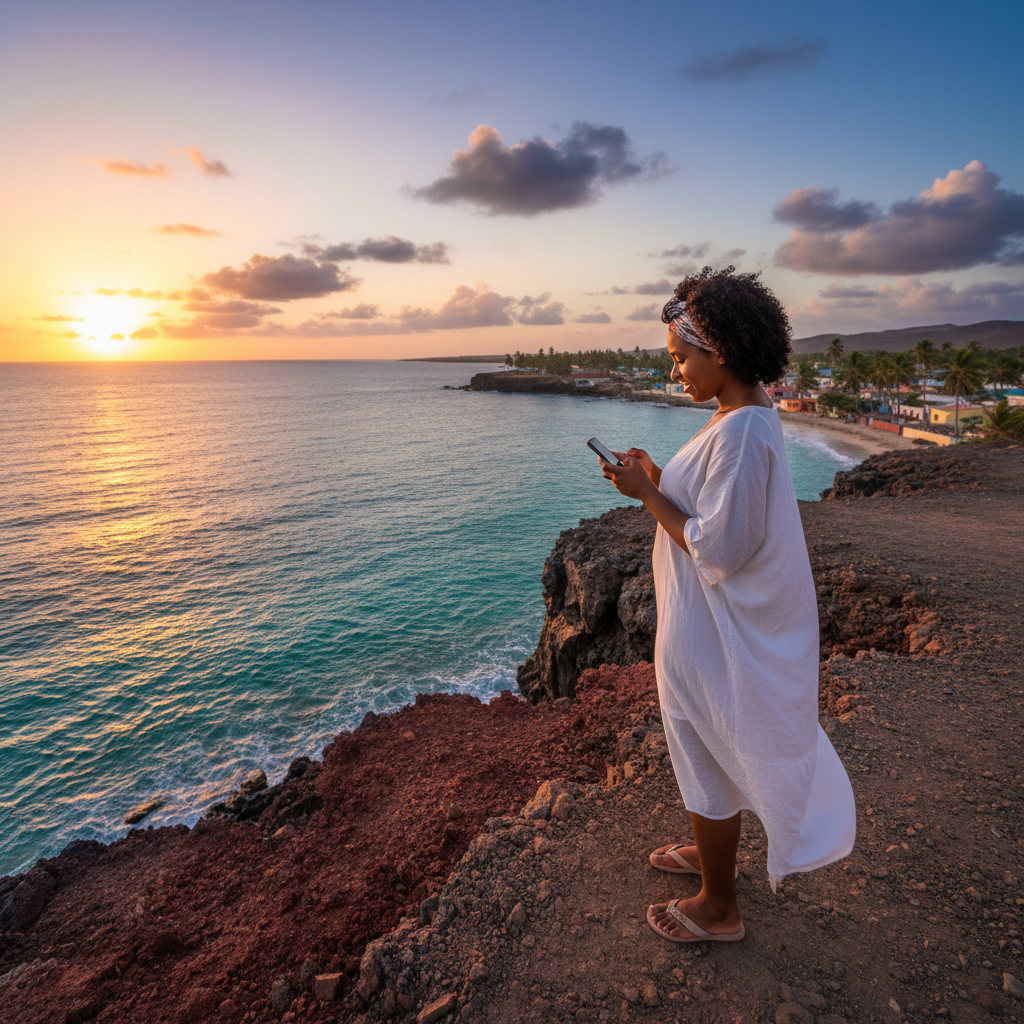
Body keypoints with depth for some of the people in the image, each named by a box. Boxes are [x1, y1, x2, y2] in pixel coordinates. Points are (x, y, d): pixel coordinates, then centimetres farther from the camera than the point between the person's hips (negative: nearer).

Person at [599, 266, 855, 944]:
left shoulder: (740, 432, -27)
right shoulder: (753, 415, 5)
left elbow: (716, 550, -27)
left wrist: (648, 494, -19)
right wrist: (657, 475, 3)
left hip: (713, 629, -10)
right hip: (731, 622, 10)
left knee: (709, 760, 10)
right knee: (722, 752, 26)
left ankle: (718, 909, 33)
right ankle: (715, 852, 50)